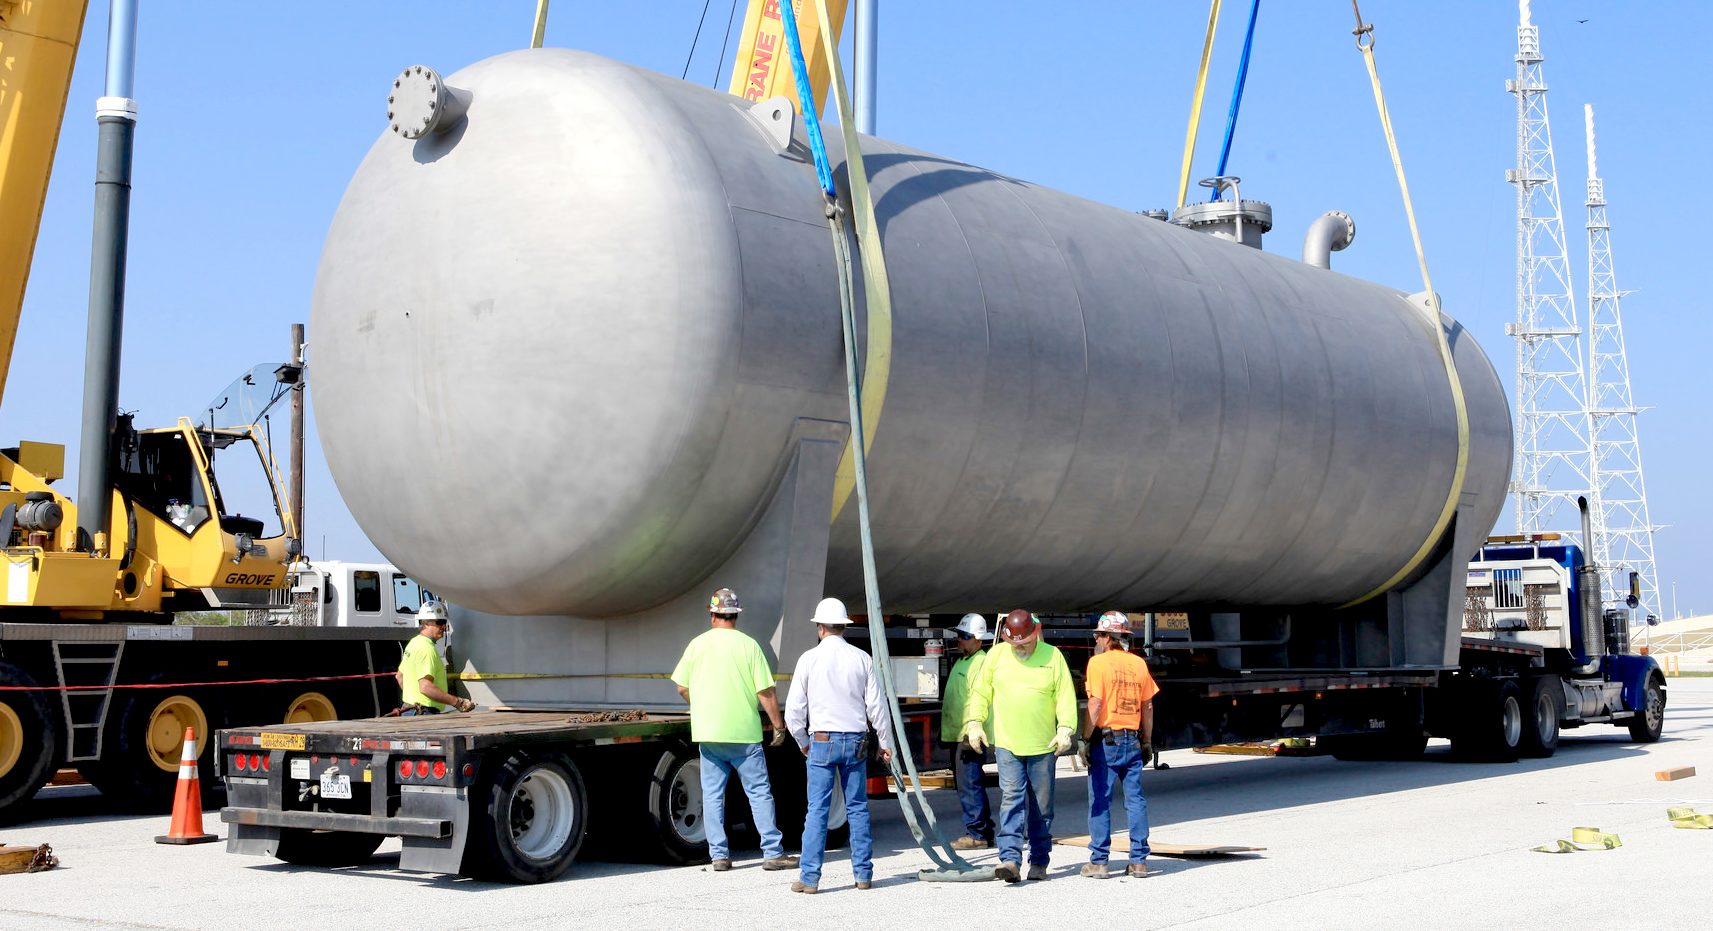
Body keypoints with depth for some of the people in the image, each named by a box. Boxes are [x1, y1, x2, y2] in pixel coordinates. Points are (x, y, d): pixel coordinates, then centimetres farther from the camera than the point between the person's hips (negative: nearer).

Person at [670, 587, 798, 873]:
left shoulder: (697, 645, 2)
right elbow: (765, 692, -8)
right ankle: (773, 853, 1)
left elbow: (682, 688, 8)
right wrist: (778, 725, 2)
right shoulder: (748, 645, -6)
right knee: (759, 792, 3)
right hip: (744, 732, -2)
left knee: (712, 794, 8)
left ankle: (718, 855, 7)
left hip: (708, 733, 3)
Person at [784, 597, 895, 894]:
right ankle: (863, 874, 13)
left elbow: (794, 709, -1)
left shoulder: (810, 659, -3)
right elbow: (876, 706, 5)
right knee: (858, 808, 10)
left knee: (817, 810, -1)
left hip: (822, 740, -2)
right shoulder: (862, 659, 2)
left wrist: (803, 742, 14)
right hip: (856, 741, 2)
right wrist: (885, 742, 15)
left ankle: (809, 877, -3)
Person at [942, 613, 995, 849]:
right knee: (965, 783, 13)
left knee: (969, 784, -11)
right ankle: (984, 832, 19)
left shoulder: (982, 662, -12)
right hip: (957, 735, 11)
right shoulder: (962, 661, 20)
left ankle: (977, 834, -8)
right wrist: (946, 732, 25)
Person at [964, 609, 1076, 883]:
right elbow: (980, 693, 10)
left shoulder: (1052, 656, 2)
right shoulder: (996, 655, 5)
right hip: (1006, 744, 0)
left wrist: (1065, 729, -12)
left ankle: (1039, 862, 16)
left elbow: (1066, 696, -1)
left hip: (1043, 746, 0)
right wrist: (974, 723, -1)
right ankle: (1009, 858, -18)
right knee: (1012, 799, -12)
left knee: (1041, 806, 7)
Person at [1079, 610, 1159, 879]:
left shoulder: (1098, 662, -7)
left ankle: (1098, 862, 1)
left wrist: (1086, 739, -9)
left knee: (1100, 801, 1)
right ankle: (1139, 861, 8)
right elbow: (1147, 706, 10)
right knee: (1135, 799, 7)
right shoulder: (1139, 663, 8)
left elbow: (1095, 704, -14)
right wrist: (1147, 741, 18)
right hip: (1132, 740, 5)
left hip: (1105, 739, -5)